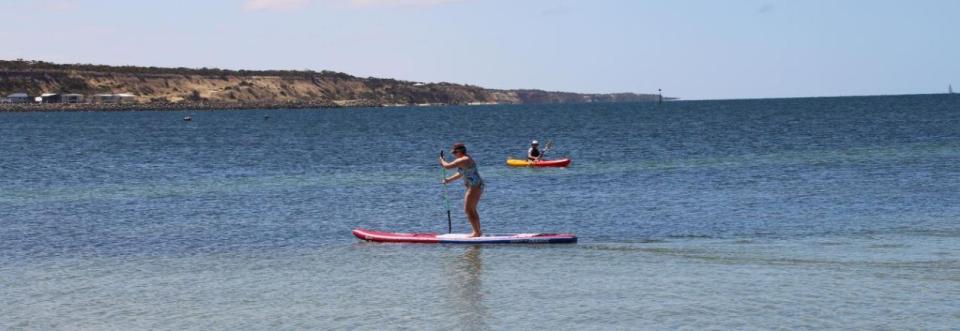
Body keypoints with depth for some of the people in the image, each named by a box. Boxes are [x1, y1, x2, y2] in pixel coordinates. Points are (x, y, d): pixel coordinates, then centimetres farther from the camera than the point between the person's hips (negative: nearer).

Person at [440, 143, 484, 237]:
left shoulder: (462, 160, -18)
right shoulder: (467, 159, 16)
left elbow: (447, 166, -18)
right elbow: (461, 173, 27)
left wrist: (442, 160, 3)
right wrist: (449, 180, 23)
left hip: (474, 187, -11)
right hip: (477, 186, 11)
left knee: (468, 211, -6)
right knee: (472, 210, 19)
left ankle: (477, 232, -5)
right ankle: (477, 231, 25)